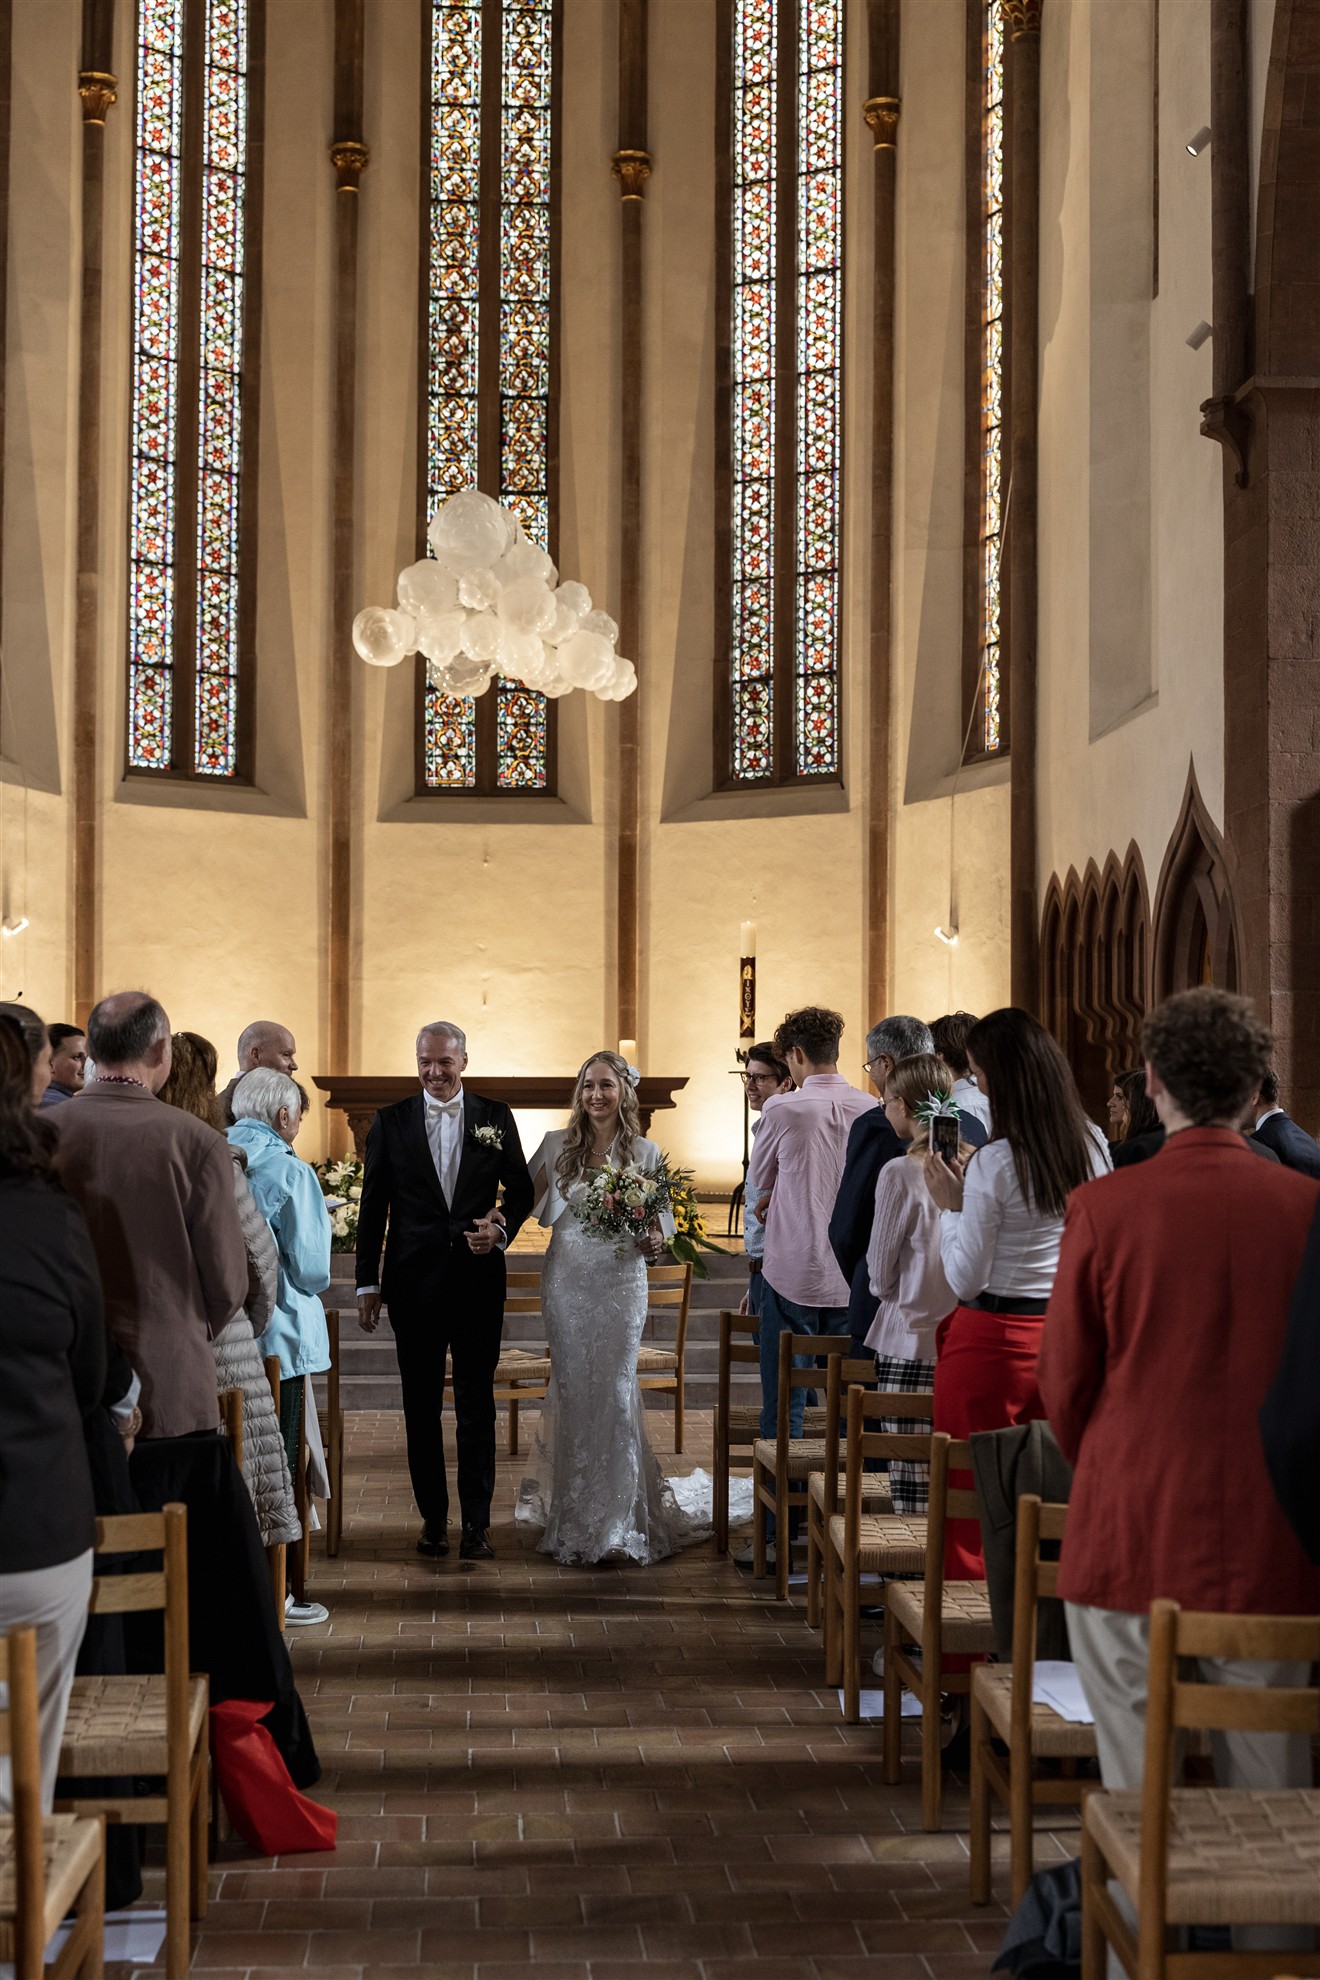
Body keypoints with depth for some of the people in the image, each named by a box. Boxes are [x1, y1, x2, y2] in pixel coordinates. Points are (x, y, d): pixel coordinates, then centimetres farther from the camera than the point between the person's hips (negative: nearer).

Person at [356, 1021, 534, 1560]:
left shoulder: (496, 1117, 4)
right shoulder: (391, 1121, 3)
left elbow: (521, 1188, 10)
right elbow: (372, 1207, 3)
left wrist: (502, 1229, -11)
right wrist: (367, 1283, 0)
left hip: (478, 1278, 0)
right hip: (414, 1282, 0)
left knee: (477, 1405, 3)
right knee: (421, 1407, 8)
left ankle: (477, 1523, 9)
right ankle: (433, 1517, 19)